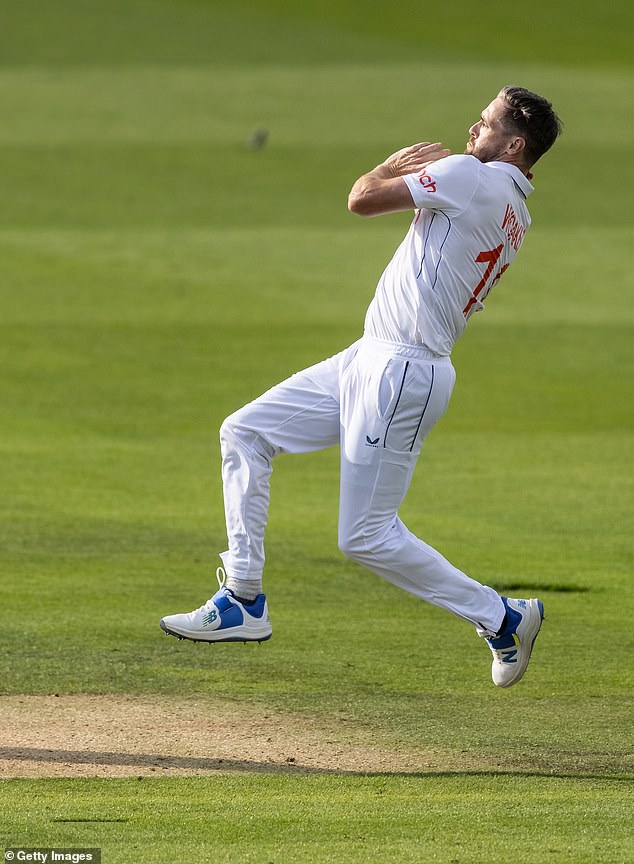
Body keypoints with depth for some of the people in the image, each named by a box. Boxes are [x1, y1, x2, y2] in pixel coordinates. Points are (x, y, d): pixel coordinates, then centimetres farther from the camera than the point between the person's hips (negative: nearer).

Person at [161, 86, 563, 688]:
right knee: (244, 432, 12)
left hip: (403, 373, -11)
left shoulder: (472, 176, -15)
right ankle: (243, 602, 14)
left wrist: (390, 167, 6)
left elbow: (362, 199, -13)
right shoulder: (514, 216, 12)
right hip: (371, 359, 11)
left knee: (366, 536, -7)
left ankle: (501, 617, 4)